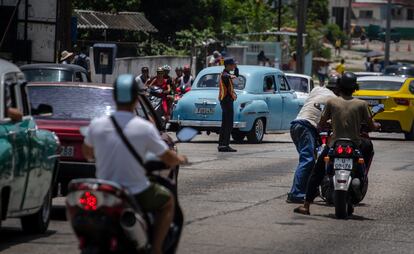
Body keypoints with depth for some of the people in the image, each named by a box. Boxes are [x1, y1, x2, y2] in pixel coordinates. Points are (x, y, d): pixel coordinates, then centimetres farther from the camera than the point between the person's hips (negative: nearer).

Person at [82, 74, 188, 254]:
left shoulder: (96, 125, -7)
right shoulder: (145, 128, -15)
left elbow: (87, 153, 13)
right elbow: (169, 160, -5)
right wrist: (181, 159, 18)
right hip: (136, 195, -3)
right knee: (168, 201, 24)